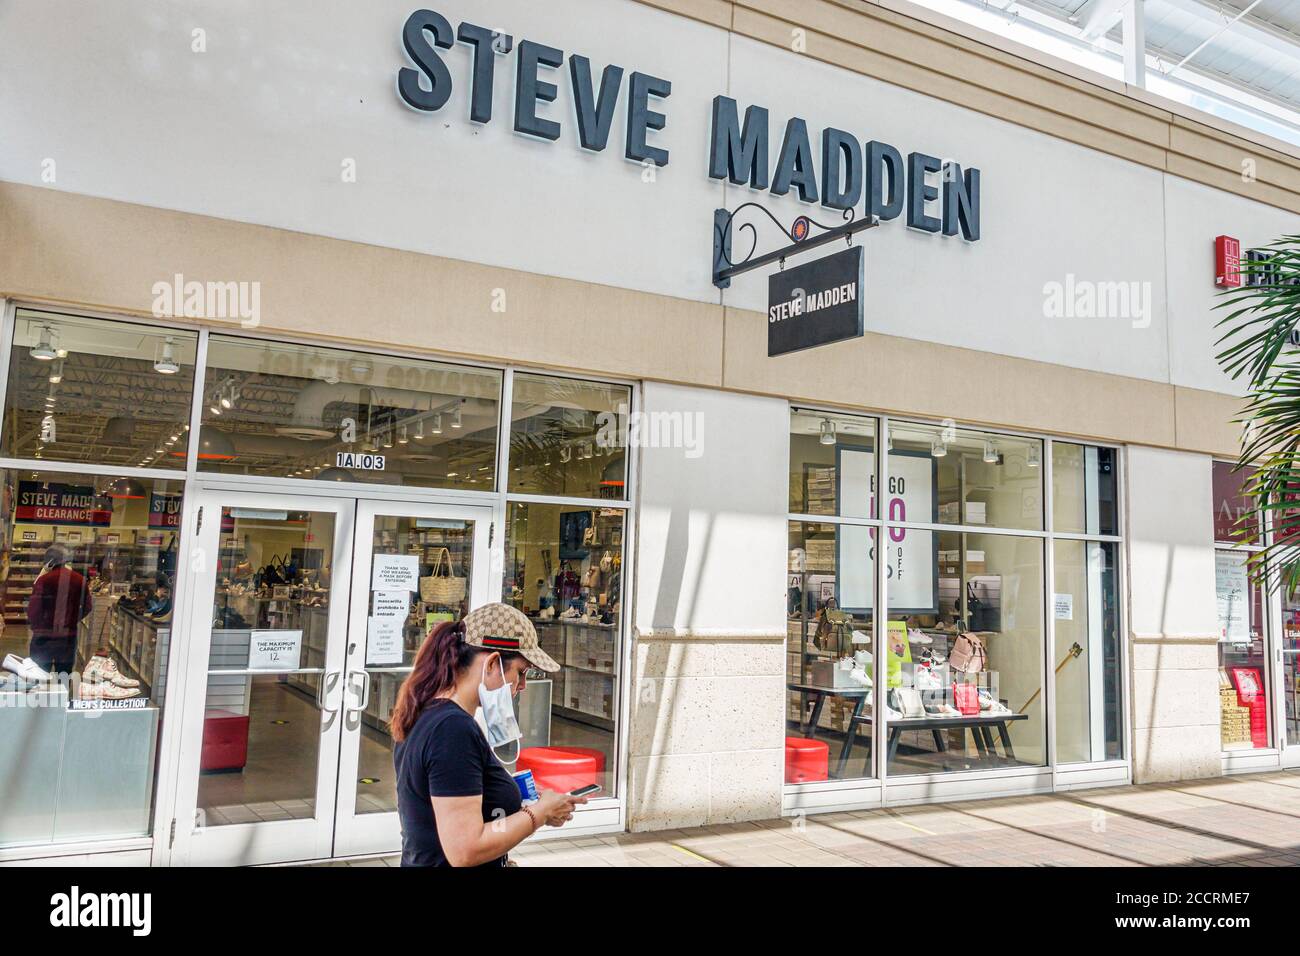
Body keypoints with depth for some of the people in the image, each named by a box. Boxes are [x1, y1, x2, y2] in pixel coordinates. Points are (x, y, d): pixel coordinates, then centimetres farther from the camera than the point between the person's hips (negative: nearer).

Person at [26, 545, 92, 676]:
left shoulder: (43, 580, -13)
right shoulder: (79, 580, -1)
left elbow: (33, 609, -11)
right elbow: (87, 607, 8)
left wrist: (34, 627, 6)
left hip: (44, 635, -3)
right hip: (69, 636, 3)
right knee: (64, 678, 12)